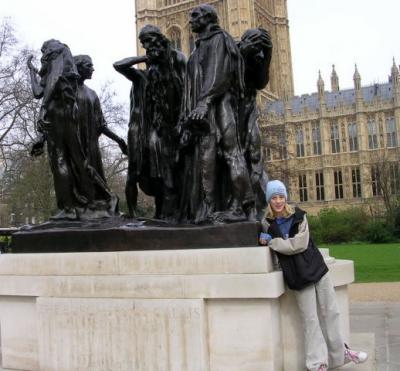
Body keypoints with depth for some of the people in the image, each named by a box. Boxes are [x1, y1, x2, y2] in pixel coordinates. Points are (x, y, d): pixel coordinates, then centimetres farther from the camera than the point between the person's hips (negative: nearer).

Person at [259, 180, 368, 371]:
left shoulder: (298, 216, -6)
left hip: (317, 269, 1)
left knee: (330, 313, 11)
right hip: (298, 276, -1)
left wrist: (271, 241, -15)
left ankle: (340, 353, 29)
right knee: (310, 319, 0)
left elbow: (299, 244, -17)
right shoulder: (267, 224, -5)